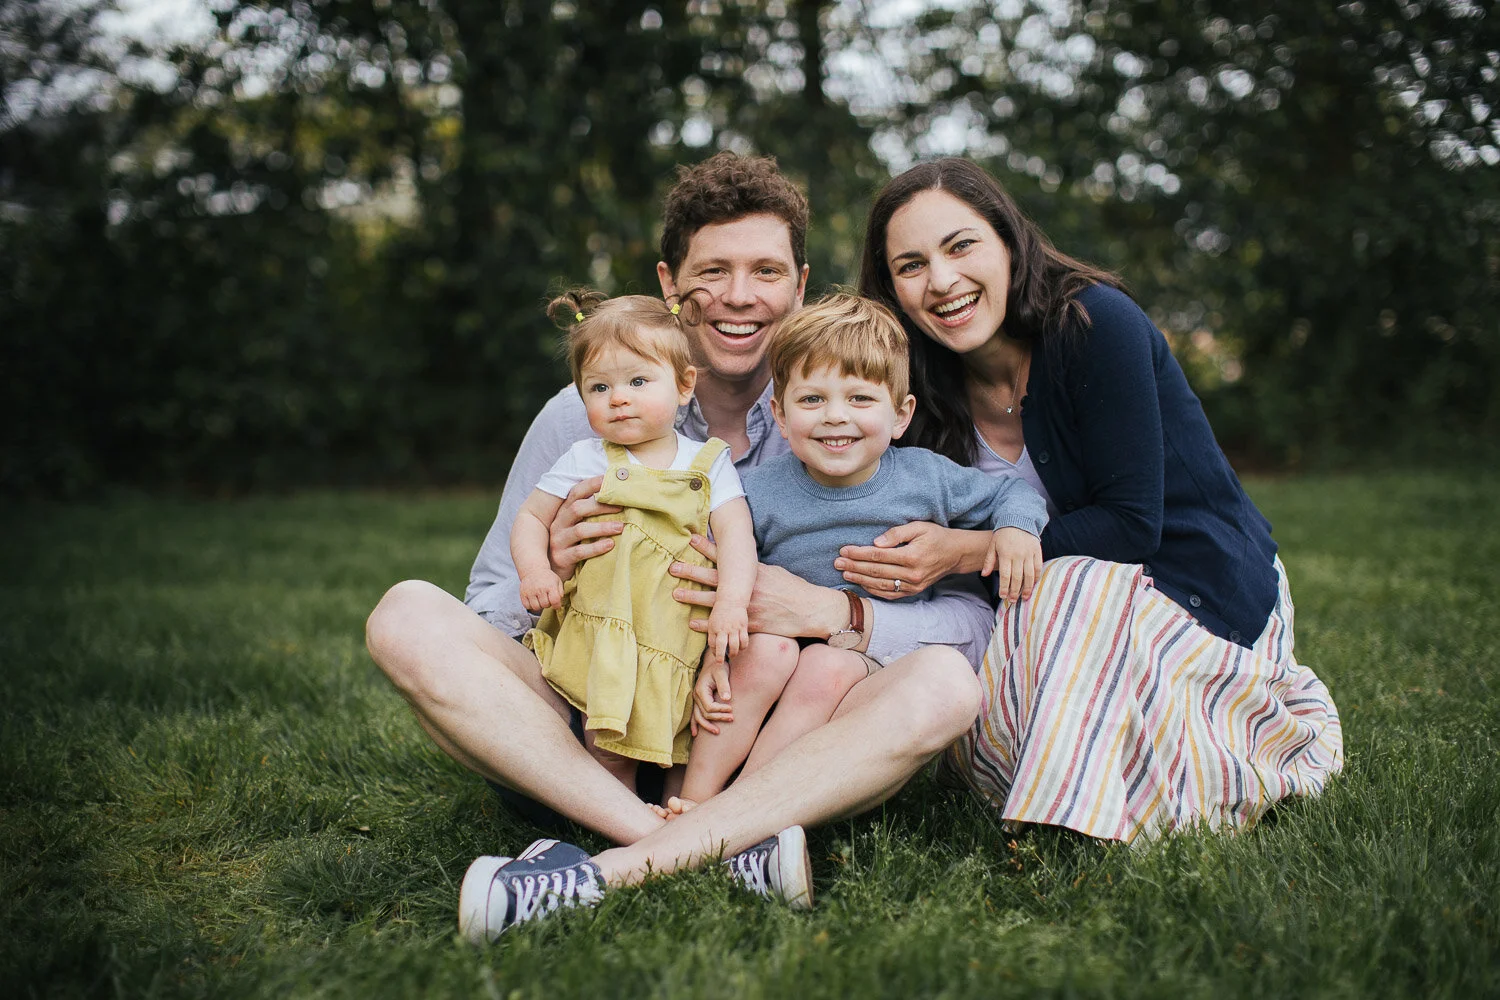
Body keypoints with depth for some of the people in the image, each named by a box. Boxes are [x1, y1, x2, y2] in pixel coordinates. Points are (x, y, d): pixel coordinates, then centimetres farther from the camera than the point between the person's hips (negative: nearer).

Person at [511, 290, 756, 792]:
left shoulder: (708, 463, 4)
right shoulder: (585, 461, 4)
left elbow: (736, 533, -6)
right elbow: (531, 517, 10)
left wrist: (732, 601, -23)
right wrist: (535, 568, -11)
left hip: (680, 633, 1)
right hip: (603, 632, -1)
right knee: (608, 742, -13)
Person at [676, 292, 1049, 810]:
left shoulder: (924, 477, -1)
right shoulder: (758, 493, -6)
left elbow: (1011, 491, 13)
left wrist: (1016, 528, -8)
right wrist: (713, 659, -15)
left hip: (877, 655, 0)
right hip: (784, 629, 1)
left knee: (828, 666, -32)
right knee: (767, 647, -32)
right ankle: (693, 802, -22)